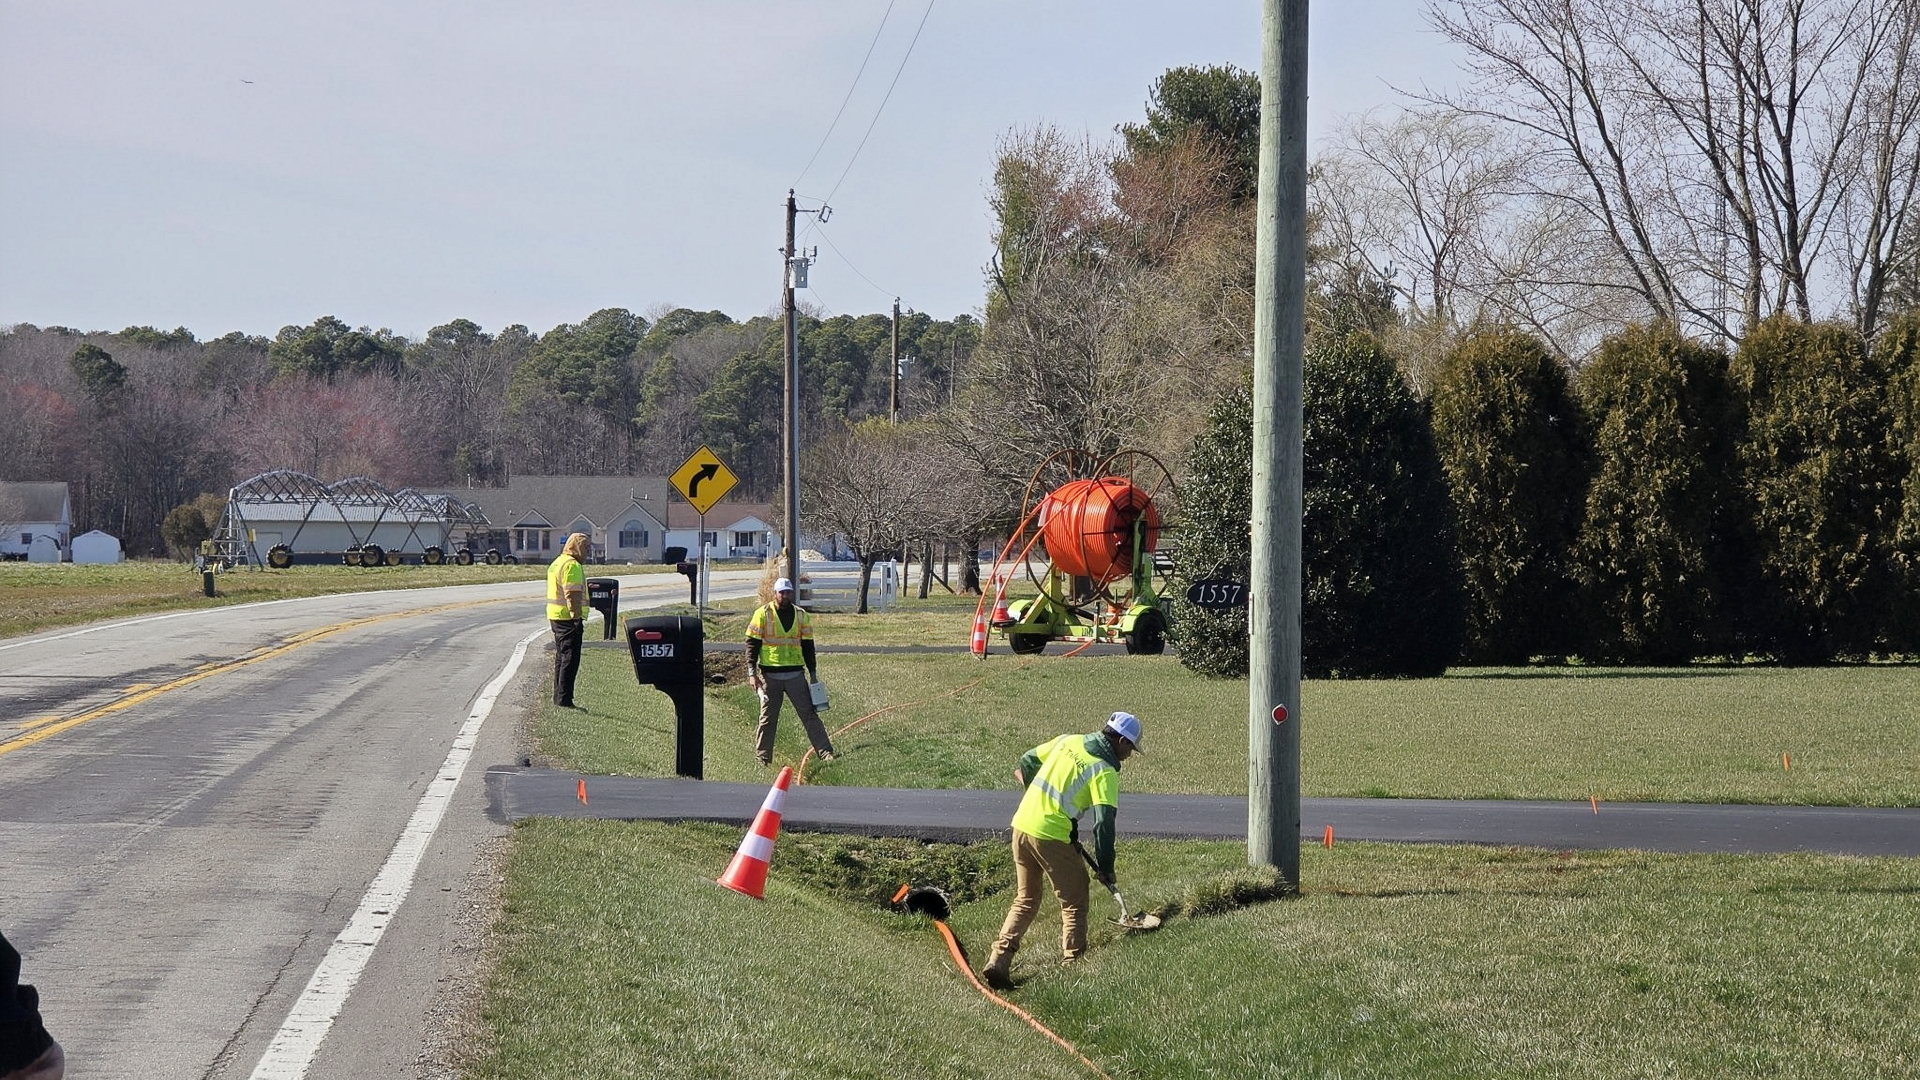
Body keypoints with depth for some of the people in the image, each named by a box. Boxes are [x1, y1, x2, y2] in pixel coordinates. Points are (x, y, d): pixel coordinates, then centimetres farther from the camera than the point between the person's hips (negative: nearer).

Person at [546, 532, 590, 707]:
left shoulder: (558, 563, 19)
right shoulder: (572, 565, -15)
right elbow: (572, 595, -22)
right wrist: (577, 617, -24)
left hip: (555, 616, 11)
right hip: (568, 618, -11)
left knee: (561, 658, 17)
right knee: (570, 659, -9)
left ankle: (558, 697, 23)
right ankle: (564, 699, -11)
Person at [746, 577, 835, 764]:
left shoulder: (801, 616, 9)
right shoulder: (763, 614, 0)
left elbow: (808, 647, 15)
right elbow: (752, 645, -1)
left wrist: (813, 674, 11)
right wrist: (752, 672, -10)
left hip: (795, 674, 2)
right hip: (770, 675, -2)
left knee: (809, 713, 1)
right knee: (768, 717, 2)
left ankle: (826, 752, 1)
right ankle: (762, 758, 10)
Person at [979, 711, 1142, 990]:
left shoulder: (1067, 741, 12)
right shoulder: (1104, 772, -8)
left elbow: (1023, 766, 21)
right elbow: (1103, 823, -14)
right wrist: (1105, 867, -5)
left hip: (1022, 824, 7)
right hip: (1051, 836, -7)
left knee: (1025, 901, 18)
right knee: (1074, 904, 11)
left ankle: (998, 961, 7)